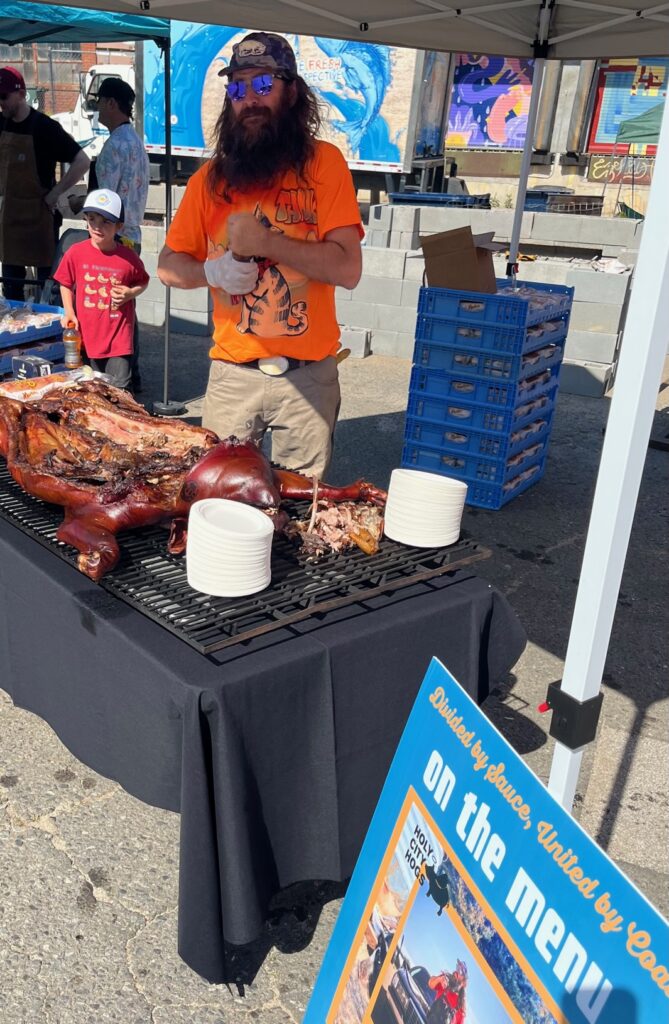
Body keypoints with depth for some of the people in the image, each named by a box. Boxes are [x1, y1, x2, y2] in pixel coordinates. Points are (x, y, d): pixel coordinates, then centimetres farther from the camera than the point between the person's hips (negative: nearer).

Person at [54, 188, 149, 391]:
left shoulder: (128, 257, -8)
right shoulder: (76, 253, -5)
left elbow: (143, 282, 9)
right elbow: (66, 284, 8)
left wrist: (130, 293, -10)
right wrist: (69, 312, -4)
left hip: (118, 337, -2)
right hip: (87, 335, 2)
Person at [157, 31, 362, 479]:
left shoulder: (324, 162, -3)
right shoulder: (212, 176, 6)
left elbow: (347, 269, -13)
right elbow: (169, 266, 9)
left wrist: (266, 243, -21)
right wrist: (212, 271, -11)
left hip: (308, 374, -2)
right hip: (232, 373, 3)